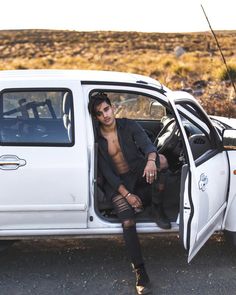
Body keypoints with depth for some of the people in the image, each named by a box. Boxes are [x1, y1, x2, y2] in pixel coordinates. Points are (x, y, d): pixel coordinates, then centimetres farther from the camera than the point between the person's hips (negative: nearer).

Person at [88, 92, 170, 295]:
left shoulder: (129, 126, -4)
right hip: (117, 182, -1)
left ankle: (157, 207, -15)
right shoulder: (96, 139, -7)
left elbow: (147, 144, -21)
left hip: (139, 173, 2)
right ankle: (140, 272, -13)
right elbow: (106, 172, -9)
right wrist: (126, 194, -20)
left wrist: (151, 160, -46)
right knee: (128, 223, -24)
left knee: (161, 160, -31)